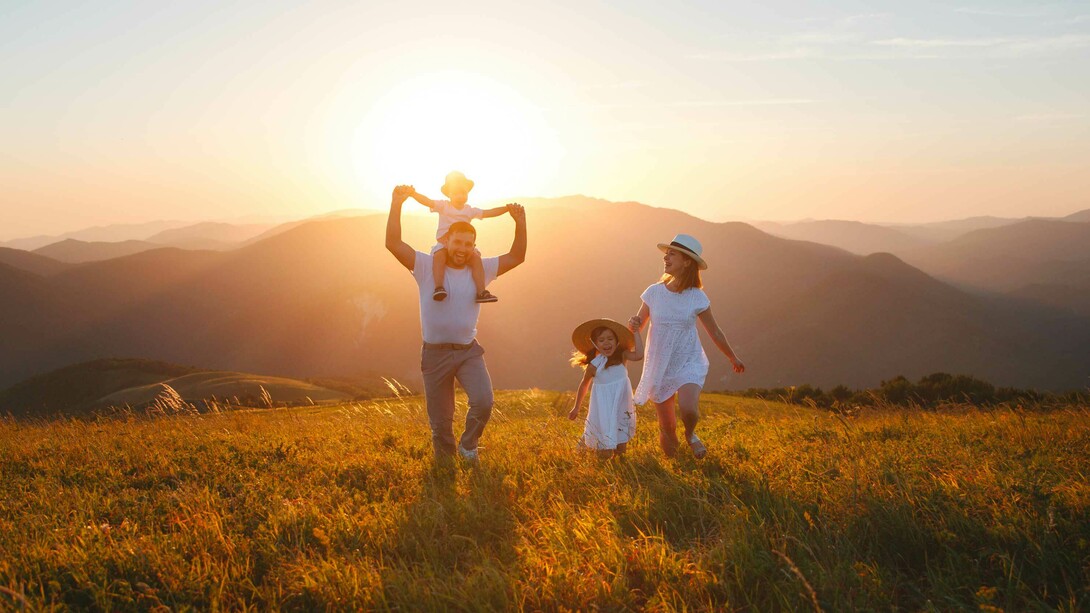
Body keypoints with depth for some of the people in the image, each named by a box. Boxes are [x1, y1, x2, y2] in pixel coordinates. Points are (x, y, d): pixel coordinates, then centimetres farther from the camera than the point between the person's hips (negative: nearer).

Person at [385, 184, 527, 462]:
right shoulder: (427, 267, -6)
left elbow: (516, 257, 7)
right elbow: (393, 243, -15)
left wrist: (520, 222, -5)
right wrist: (397, 204, -21)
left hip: (469, 351, 1)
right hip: (435, 353, -1)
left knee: (483, 402, -21)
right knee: (440, 422, 6)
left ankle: (468, 447, 8)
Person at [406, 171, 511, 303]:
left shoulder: (470, 211, 14)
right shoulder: (443, 206, 5)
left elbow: (489, 212, 14)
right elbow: (428, 201, -9)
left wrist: (506, 208, 5)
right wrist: (413, 194, -26)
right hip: (443, 243, -3)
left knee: (476, 257, -24)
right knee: (439, 255, -36)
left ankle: (481, 291, -26)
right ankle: (438, 287, -41)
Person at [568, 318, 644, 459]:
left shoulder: (621, 356, -9)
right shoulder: (594, 365, -14)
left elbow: (638, 355, -27)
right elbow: (584, 385, 3)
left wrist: (635, 332, -23)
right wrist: (576, 407, 13)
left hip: (622, 404, 3)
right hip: (604, 408, -3)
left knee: (620, 450, 10)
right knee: (605, 452, 1)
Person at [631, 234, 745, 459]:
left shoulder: (697, 298, -8)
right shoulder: (654, 292, -4)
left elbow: (715, 333, 6)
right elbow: (637, 326, 3)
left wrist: (733, 359, 16)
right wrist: (633, 325, -21)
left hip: (689, 364, -2)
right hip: (659, 368, 2)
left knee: (688, 409, -28)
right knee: (667, 429, 5)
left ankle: (691, 435, 8)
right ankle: (668, 438, 43)